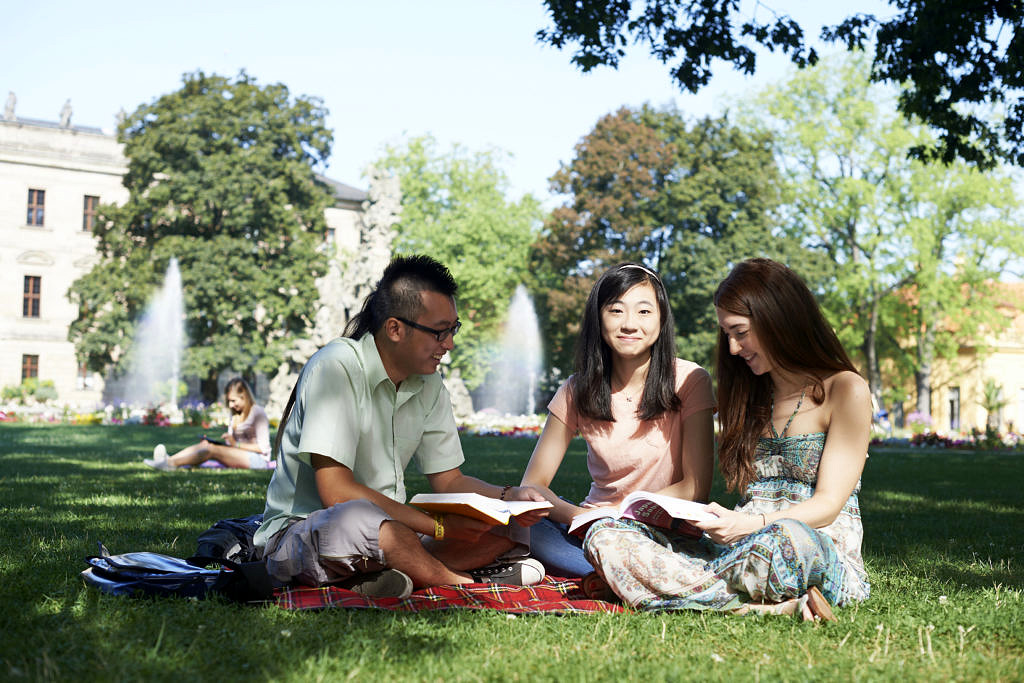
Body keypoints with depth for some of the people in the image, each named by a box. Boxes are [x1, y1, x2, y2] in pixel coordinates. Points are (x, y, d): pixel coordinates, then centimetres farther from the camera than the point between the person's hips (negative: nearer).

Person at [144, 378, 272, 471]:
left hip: (259, 459, -8)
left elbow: (262, 447, -13)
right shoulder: (235, 415, 20)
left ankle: (172, 464, -37)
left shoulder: (258, 413, -5)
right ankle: (169, 460, -31)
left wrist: (236, 444, -17)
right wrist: (213, 442, -4)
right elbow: (230, 445, 13)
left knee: (212, 450, -25)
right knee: (203, 445, -11)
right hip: (239, 455, 8)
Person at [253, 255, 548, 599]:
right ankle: (467, 583, -19)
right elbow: (337, 492, -26)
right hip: (301, 531, -7)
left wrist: (509, 496, -9)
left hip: (389, 531, 8)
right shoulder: (336, 368, -19)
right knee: (360, 519, -41)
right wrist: (438, 527, -24)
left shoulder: (429, 385, 5)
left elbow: (448, 480, 12)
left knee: (510, 526, -6)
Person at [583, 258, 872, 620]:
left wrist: (751, 525, -22)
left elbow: (829, 503, -6)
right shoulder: (755, 393, 21)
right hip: (747, 551, 7)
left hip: (824, 553, -7)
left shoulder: (845, 390, 1)